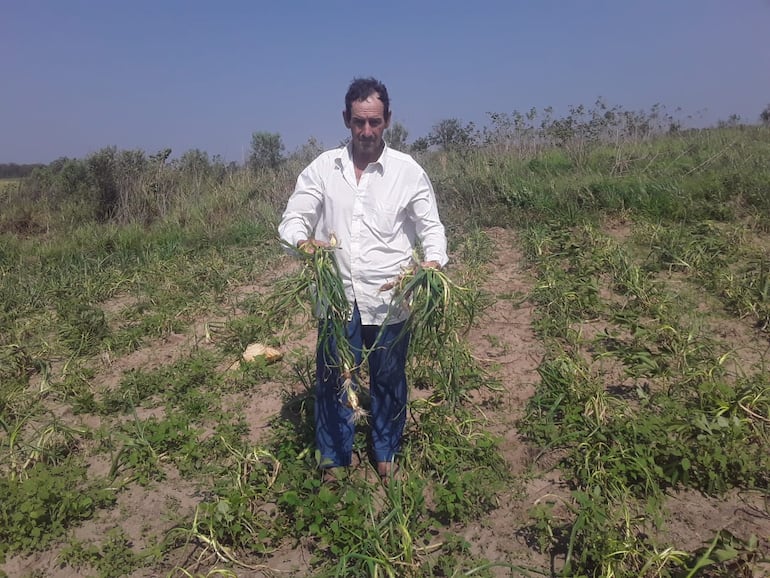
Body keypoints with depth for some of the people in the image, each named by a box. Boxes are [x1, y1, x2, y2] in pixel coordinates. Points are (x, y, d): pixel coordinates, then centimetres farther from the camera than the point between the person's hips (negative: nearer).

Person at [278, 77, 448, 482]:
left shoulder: (408, 171, -2)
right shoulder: (322, 168, 1)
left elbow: (430, 226, 2)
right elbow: (293, 219, 1)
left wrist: (433, 262, -18)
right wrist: (304, 241, -22)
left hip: (390, 298, -1)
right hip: (338, 296, 1)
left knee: (389, 380, 13)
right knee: (331, 379, 9)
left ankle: (386, 455, 36)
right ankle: (334, 461, 30)